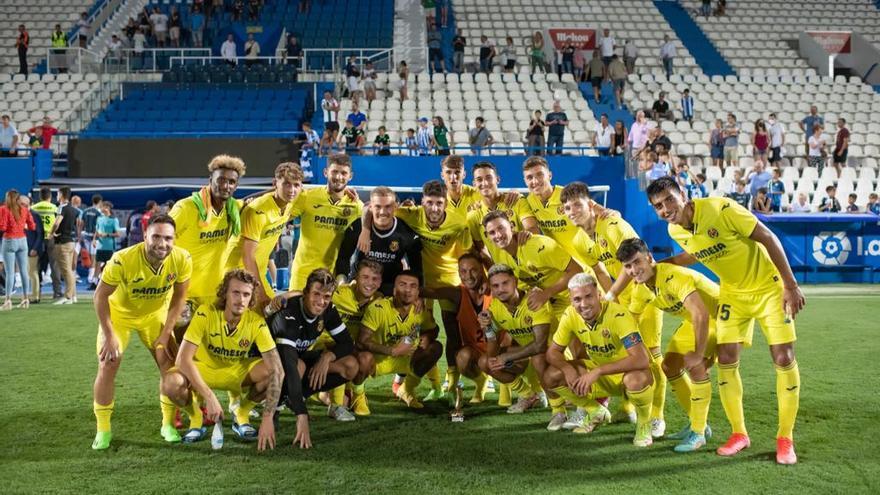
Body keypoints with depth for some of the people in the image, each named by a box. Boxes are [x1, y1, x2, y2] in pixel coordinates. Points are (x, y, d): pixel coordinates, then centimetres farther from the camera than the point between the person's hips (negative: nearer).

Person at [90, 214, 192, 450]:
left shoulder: (182, 260, -27)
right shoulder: (123, 260, -35)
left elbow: (179, 297, -10)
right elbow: (101, 296, -21)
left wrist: (166, 334, -10)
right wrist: (109, 336, -20)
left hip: (155, 314, 2)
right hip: (119, 313, -2)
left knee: (171, 365, -3)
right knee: (107, 367, -7)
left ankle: (168, 424, 16)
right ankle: (103, 430, 10)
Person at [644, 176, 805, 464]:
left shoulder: (721, 209, -27)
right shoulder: (675, 231, -7)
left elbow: (767, 238, -21)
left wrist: (791, 285, -22)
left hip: (769, 287, -5)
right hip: (733, 293, 5)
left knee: (784, 359, -6)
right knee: (726, 360, -3)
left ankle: (785, 438, 9)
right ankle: (739, 433, 14)